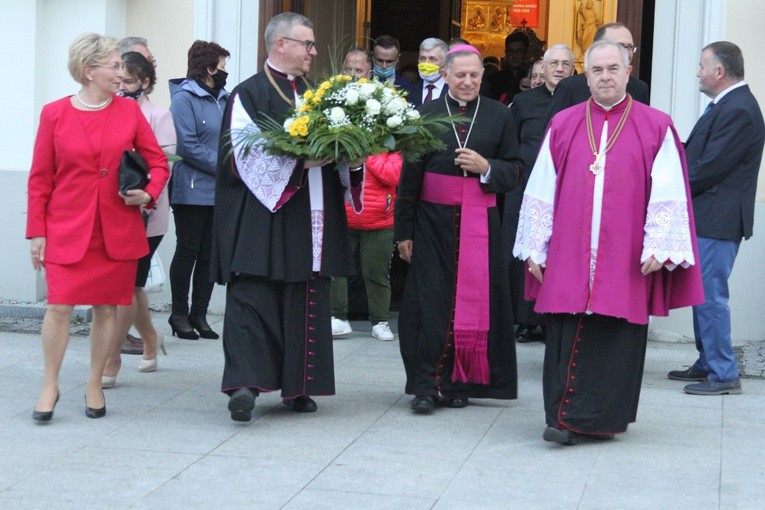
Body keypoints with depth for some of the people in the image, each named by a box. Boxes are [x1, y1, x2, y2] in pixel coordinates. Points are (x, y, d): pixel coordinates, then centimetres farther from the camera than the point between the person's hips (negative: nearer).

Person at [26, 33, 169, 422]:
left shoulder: (129, 111, 4)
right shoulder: (55, 114, 0)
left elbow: (158, 161, 11)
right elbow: (39, 178, 2)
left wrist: (149, 193, -8)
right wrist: (36, 231, 0)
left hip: (118, 231, 2)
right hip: (67, 229, -2)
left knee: (106, 308, 6)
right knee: (59, 306, -8)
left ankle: (94, 386, 20)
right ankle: (50, 386, 8)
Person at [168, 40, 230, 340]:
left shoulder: (223, 99, 14)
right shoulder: (184, 97, -9)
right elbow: (188, 146, -15)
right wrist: (224, 166, -16)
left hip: (219, 191, 7)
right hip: (192, 190, -7)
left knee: (210, 254, 8)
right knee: (188, 252, 2)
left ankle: (199, 314, 15)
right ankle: (179, 314, 11)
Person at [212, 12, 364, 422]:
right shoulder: (249, 94, -3)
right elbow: (243, 156, -13)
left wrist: (351, 158, -5)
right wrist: (297, 160, -21)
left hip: (310, 224, 7)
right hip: (262, 218, -7)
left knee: (306, 302, 7)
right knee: (253, 299, -10)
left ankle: (297, 385, 14)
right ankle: (244, 381, -15)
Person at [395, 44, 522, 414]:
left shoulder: (499, 115, 7)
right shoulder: (426, 114, 4)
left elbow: (514, 171, 9)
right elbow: (410, 175, 4)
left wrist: (485, 168, -12)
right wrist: (404, 230, 1)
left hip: (480, 221, 1)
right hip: (433, 220, -1)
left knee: (473, 299, 1)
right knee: (430, 299, -4)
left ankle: (458, 383, 11)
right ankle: (426, 384, 0)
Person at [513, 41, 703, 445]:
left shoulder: (656, 128, 3)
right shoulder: (562, 126, 9)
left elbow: (668, 195, -1)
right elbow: (541, 191, 9)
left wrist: (657, 248, -9)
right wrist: (534, 249, 5)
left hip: (625, 259, -1)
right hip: (569, 257, 2)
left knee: (614, 338, 0)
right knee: (567, 336, 0)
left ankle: (597, 418, 7)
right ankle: (566, 417, 7)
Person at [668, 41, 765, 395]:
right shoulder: (728, 105, 14)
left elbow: (710, 167, -21)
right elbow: (696, 154, 16)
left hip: (718, 220, -10)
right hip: (708, 218, 10)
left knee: (710, 295, -6)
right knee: (704, 293, 16)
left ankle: (724, 374, 0)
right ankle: (708, 363, 26)